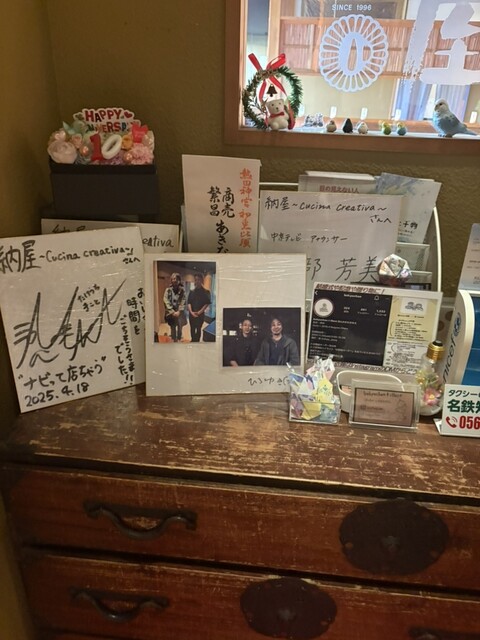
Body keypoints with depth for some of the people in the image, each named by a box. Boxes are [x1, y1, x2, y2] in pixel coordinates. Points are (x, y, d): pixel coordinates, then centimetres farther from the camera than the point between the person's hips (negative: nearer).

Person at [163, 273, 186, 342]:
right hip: (171, 312, 0)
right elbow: (166, 301, -5)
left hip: (179, 312, 0)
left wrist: (179, 311, -11)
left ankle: (179, 340, 11)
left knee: (180, 327, -1)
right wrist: (172, 312, -11)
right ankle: (174, 341, 13)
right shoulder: (168, 289, -2)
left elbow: (183, 301, -3)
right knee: (173, 328, 3)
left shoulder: (182, 289, -1)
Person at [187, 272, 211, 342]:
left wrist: (200, 312, -14)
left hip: (200, 314, -3)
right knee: (192, 328, 8)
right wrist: (191, 312, -13)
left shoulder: (205, 292, -1)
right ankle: (193, 341, 20)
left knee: (198, 328, -3)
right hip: (192, 313, 3)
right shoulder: (192, 292, 6)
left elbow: (207, 303, -5)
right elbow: (188, 303, 2)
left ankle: (197, 341, 2)